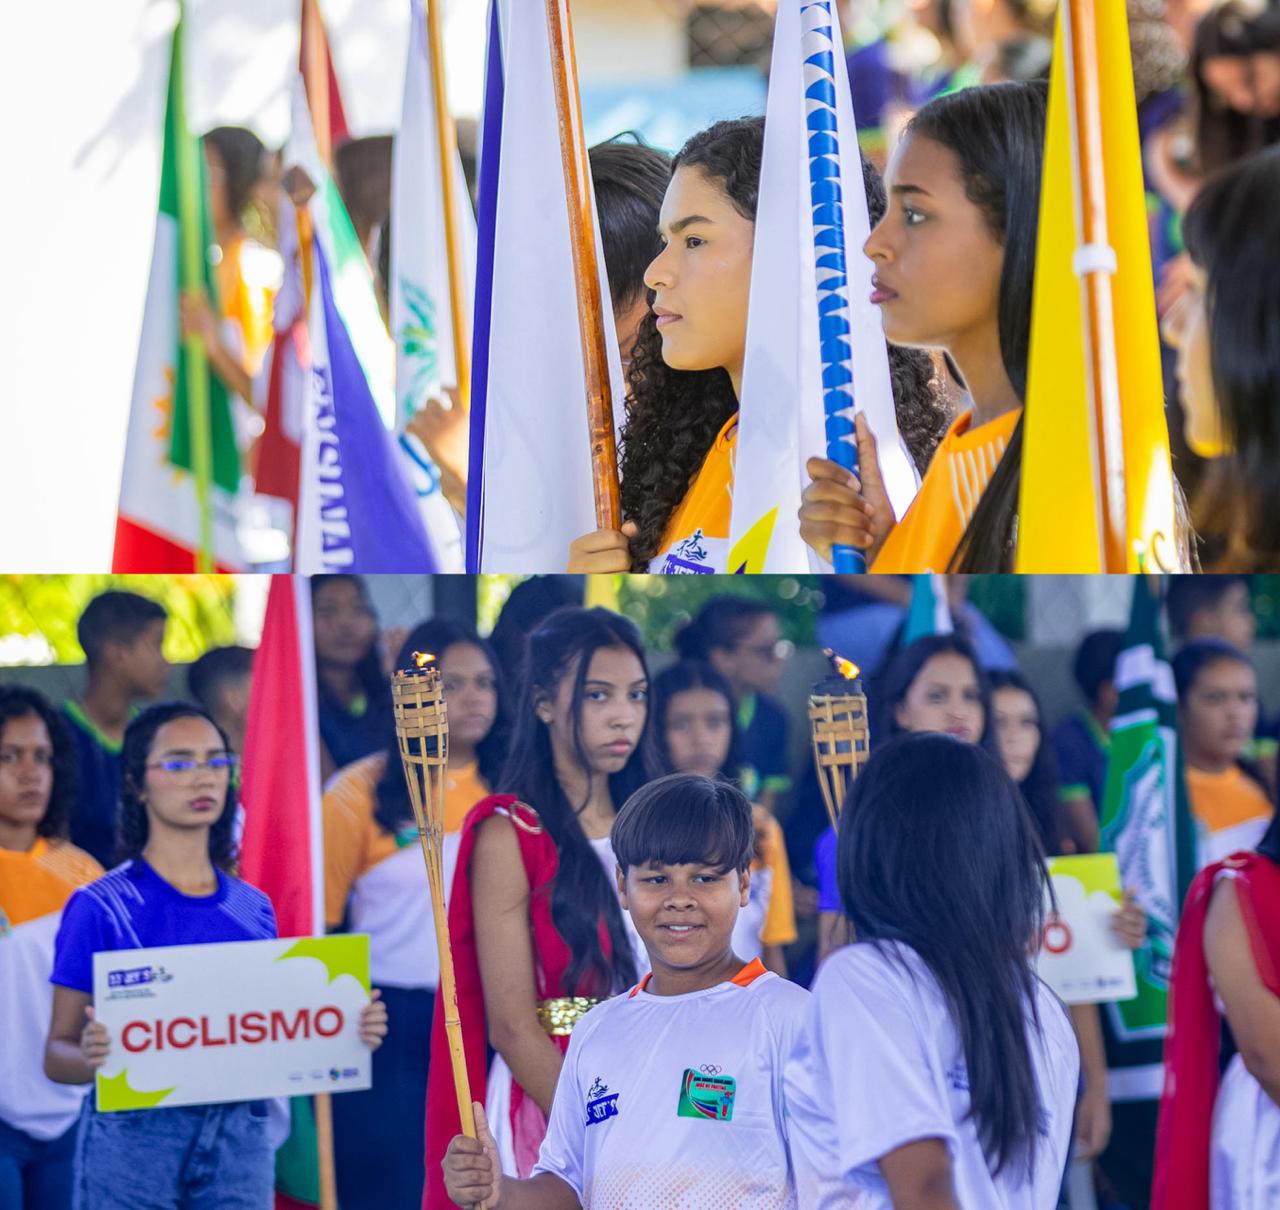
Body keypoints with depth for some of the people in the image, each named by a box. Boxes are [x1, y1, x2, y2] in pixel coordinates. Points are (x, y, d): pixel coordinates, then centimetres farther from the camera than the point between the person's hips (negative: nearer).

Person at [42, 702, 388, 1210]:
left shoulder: (253, 910, 10)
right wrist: (92, 1058, -26)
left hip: (241, 1135, 4)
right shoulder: (100, 907, -3)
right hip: (132, 1133, -4)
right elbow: (57, 1054, -3)